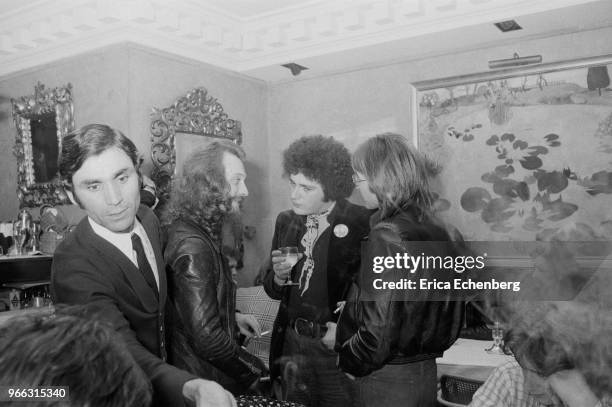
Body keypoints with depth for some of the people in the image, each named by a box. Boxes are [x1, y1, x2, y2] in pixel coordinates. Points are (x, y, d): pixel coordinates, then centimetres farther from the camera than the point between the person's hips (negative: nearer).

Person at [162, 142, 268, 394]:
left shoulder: (183, 228, 2)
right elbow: (207, 338, -28)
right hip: (205, 379, -9)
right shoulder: (192, 246, -28)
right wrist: (254, 371, -15)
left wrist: (233, 317, 7)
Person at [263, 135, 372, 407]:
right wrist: (279, 276, -10)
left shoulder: (363, 223, -15)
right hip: (292, 342, 5)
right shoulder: (286, 222, 3)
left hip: (338, 346, -5)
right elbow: (274, 291, 11)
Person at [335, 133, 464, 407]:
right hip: (427, 374, 8)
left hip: (387, 383, -7)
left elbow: (378, 330, -25)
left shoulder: (386, 237, -22)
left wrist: (345, 359, -7)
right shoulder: (437, 232, 2)